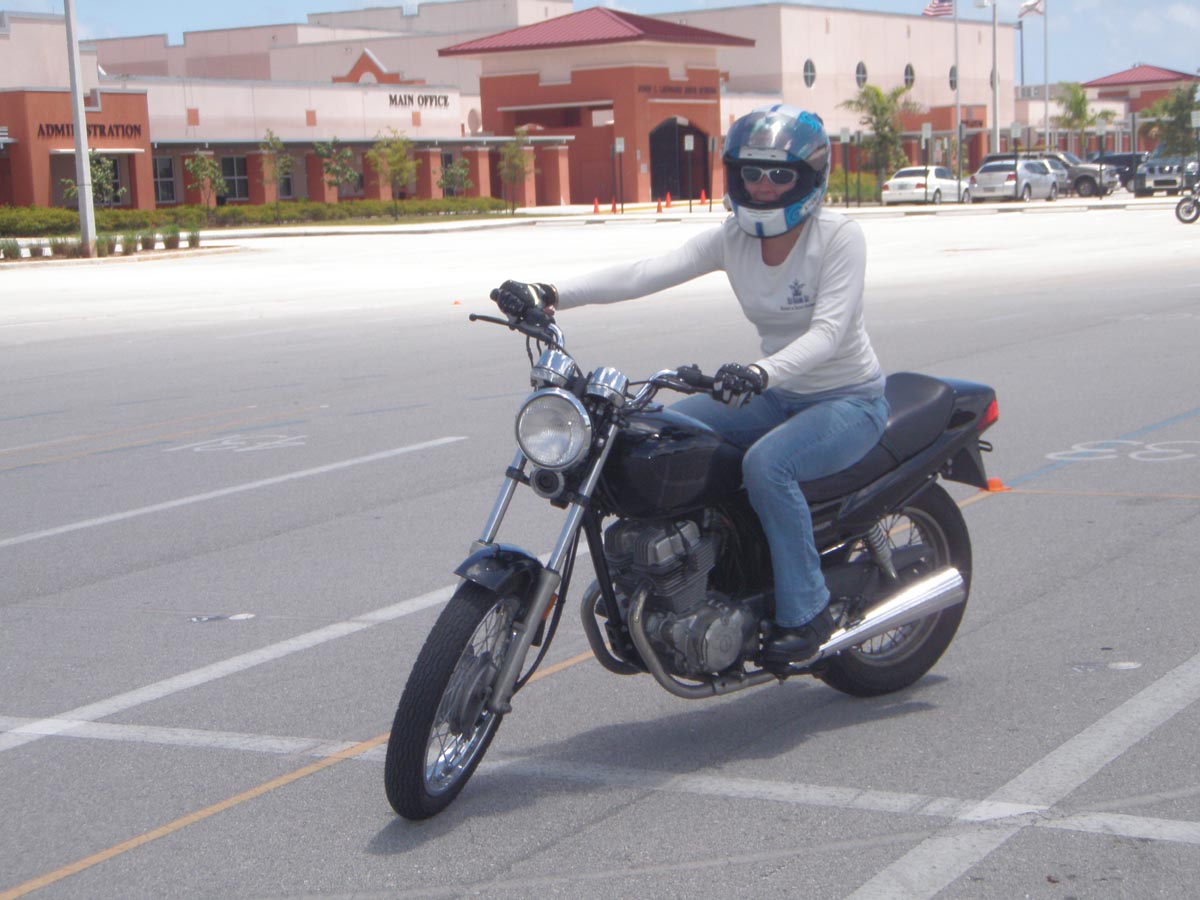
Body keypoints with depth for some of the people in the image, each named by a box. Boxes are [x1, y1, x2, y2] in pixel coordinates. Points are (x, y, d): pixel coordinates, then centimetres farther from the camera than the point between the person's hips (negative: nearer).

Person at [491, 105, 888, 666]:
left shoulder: (840, 236, -16)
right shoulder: (733, 238, -2)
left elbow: (829, 329, -28)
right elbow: (647, 272, -15)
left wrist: (760, 373, -48)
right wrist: (550, 294, -30)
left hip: (850, 400, -6)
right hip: (778, 396, 6)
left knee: (766, 463, -34)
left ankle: (807, 612, -18)